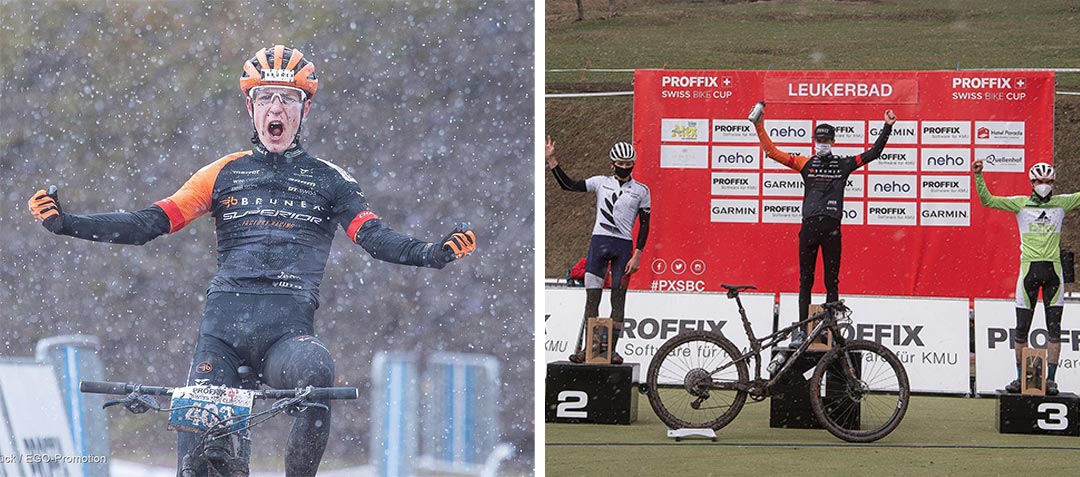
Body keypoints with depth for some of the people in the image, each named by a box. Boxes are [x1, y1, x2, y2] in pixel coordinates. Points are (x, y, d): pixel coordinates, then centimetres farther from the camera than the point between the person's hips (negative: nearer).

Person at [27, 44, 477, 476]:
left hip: (288, 331, -1)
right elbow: (148, 224, 10)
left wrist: (433, 253, -20)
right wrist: (66, 223, -3)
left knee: (314, 371, -35)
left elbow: (374, 236, 0)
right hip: (222, 329, 1)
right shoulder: (224, 174, 16)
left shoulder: (328, 180, 14)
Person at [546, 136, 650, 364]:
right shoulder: (601, 183, 9)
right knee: (592, 298, -3)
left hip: (623, 246, -1)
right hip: (599, 242, 1)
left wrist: (637, 255, -5)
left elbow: (644, 225, 3)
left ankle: (612, 348, 6)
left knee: (618, 300, 1)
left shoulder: (641, 191, 5)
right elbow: (568, 184, 7)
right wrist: (551, 159, 0)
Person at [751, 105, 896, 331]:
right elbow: (772, 152, 8)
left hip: (832, 228, -1)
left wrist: (887, 128, 2)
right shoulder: (805, 163, 10)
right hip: (809, 226, 1)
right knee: (805, 280, 3)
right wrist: (760, 128, 0)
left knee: (832, 281, 2)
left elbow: (873, 153, 9)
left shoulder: (843, 164, 9)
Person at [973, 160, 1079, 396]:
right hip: (1029, 268, -1)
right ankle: (1021, 378, 11)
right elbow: (987, 200, 0)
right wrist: (979, 176, -11)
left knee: (1054, 328, 0)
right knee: (1022, 329, 2)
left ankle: (1051, 379, 4)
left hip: (1053, 269, 1)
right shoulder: (1020, 203, 5)